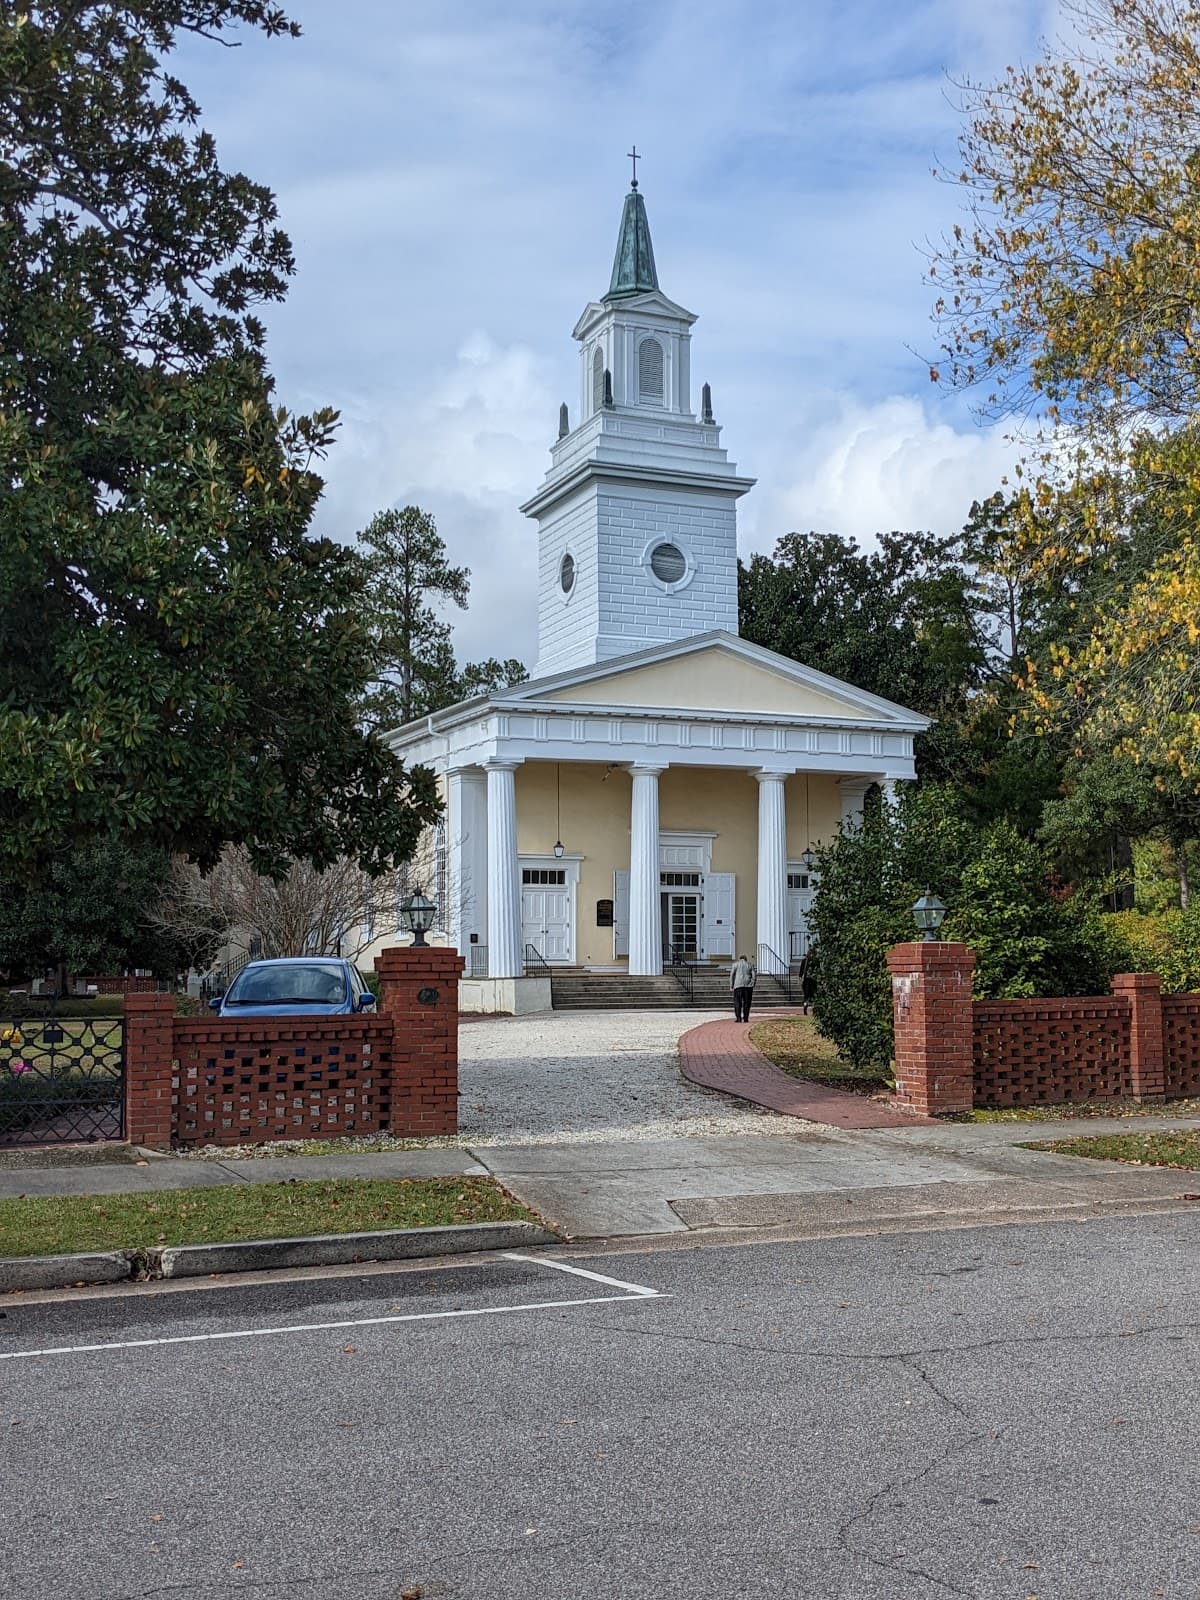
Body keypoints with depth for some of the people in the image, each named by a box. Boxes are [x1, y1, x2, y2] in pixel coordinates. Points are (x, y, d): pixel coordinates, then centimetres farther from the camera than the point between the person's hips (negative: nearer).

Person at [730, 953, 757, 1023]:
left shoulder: (736, 964, 8)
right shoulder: (750, 965, 14)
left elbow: (732, 975, 2)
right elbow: (754, 976, 5)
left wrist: (731, 986, 6)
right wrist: (753, 986, 9)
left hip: (738, 985, -2)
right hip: (748, 985, 2)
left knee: (737, 1002, 2)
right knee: (746, 1002, 7)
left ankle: (738, 1018, -7)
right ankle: (746, 1018, 4)